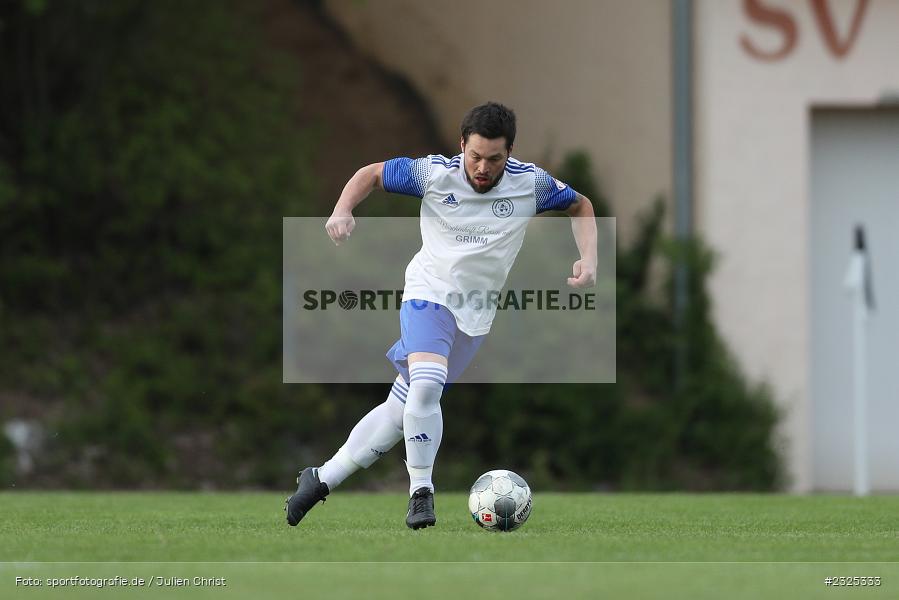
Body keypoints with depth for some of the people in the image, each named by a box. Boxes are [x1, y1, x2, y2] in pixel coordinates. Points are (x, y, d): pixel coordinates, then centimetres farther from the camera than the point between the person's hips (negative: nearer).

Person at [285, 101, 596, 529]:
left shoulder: (531, 184, -8)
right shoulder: (435, 173, -12)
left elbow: (580, 206, 9)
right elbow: (371, 174, 1)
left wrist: (588, 259, -5)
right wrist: (343, 211, -16)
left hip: (475, 316, 3)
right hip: (428, 293, -3)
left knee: (401, 410, 2)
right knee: (426, 384, -30)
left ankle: (323, 479, 15)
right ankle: (421, 491, -15)